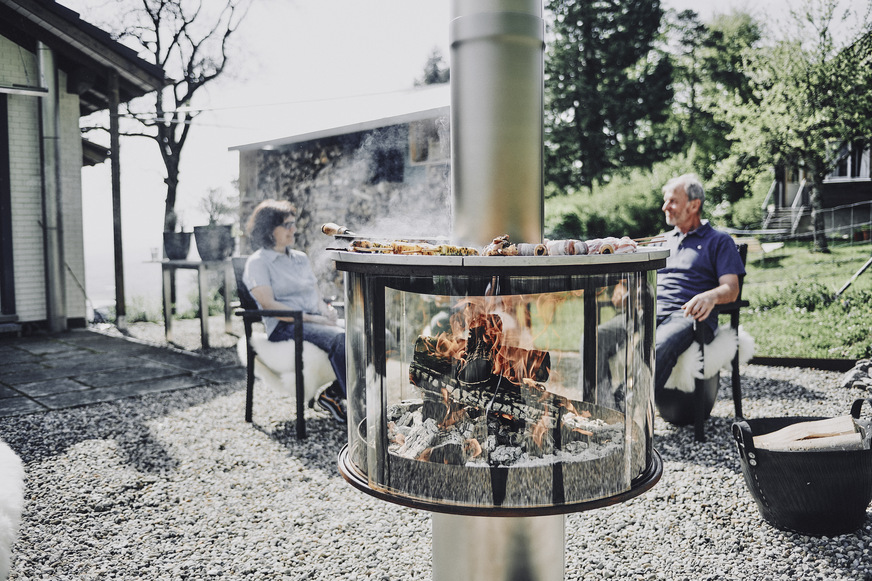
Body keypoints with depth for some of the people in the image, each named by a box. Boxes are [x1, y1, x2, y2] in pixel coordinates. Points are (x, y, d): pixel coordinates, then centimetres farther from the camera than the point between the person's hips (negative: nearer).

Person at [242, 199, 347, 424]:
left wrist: (326, 309, -2)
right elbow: (268, 305, -11)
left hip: (314, 320, 7)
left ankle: (334, 393, -10)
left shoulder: (301, 258, 22)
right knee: (339, 338, -33)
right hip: (284, 326, -7)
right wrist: (312, 318, -17)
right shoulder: (258, 262, 0)